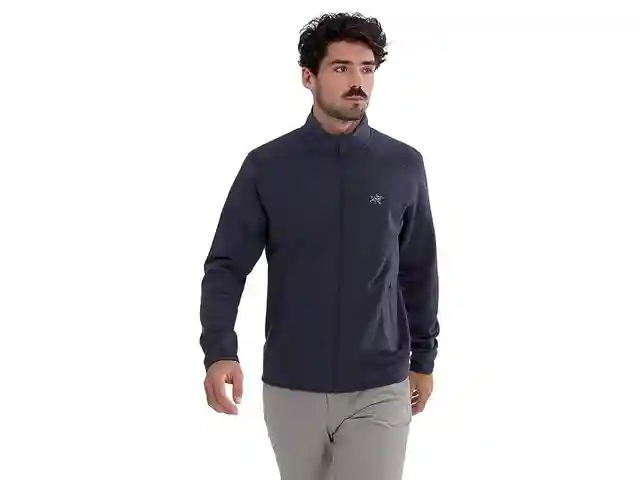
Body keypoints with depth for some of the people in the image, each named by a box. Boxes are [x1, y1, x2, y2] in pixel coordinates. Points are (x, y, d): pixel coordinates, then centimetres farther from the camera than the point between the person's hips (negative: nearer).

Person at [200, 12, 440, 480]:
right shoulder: (267, 166, -4)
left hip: (378, 392, 0)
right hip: (290, 388, 1)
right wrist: (220, 351, -21)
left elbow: (419, 271, 8)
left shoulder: (404, 166, -1)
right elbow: (226, 265, -6)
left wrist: (424, 358, 12)